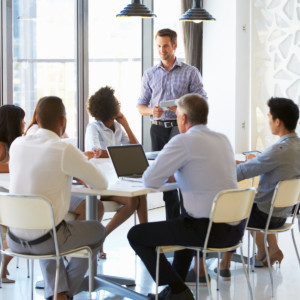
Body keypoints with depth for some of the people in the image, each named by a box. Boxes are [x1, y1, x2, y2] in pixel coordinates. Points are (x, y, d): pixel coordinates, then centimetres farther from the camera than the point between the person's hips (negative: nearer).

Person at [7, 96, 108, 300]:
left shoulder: (17, 144, 0)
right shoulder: (65, 151, -17)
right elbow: (102, 184, -7)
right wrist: (82, 170, 13)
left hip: (14, 239, 5)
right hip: (43, 240, -5)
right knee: (97, 230, 24)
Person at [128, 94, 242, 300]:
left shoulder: (183, 142, -13)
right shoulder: (223, 140, 11)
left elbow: (150, 181, -11)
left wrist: (166, 172, 10)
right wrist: (175, 172, 21)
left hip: (210, 230, -8)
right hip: (235, 228, 9)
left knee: (136, 235, 5)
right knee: (183, 221, 39)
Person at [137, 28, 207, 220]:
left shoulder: (190, 72, 4)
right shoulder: (150, 74, 13)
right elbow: (141, 105, 13)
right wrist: (151, 111, -10)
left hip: (181, 126, -3)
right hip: (158, 128, 4)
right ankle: (173, 221, 12)